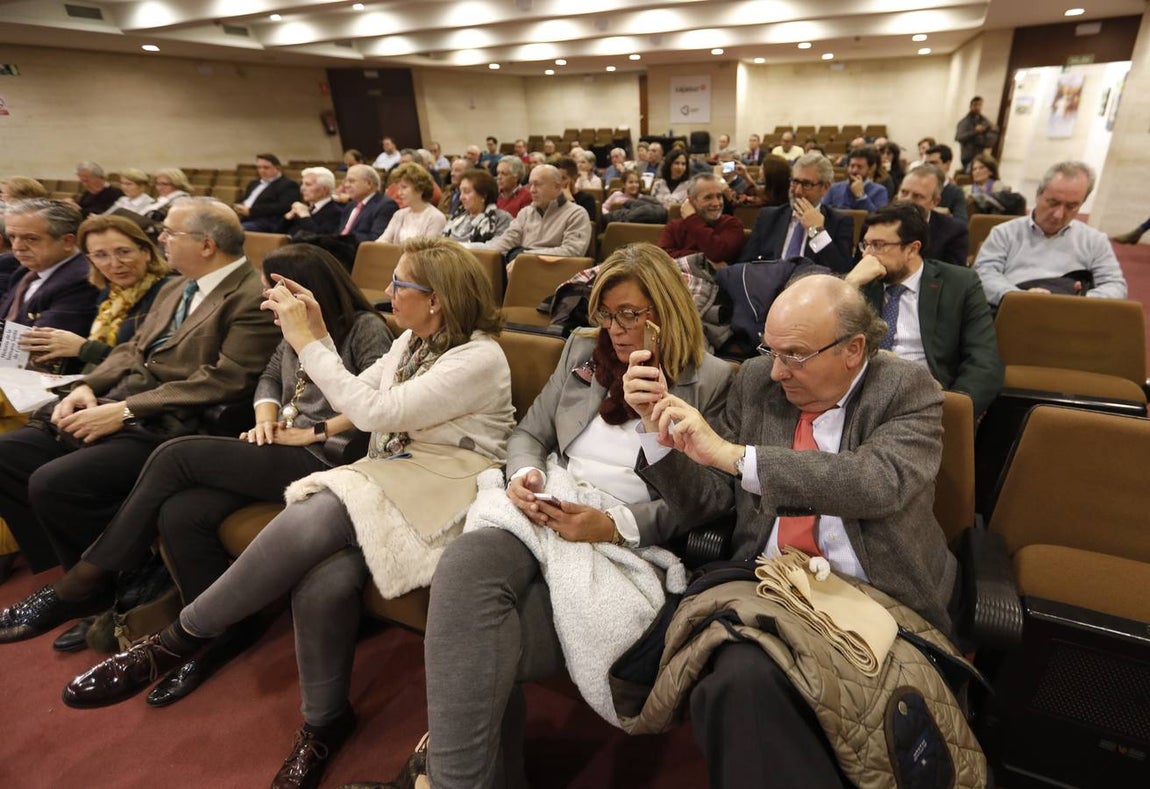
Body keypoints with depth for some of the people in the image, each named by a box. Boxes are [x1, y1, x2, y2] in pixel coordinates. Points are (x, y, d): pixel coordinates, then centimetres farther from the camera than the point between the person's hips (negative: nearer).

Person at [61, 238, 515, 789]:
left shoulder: (481, 357, -11)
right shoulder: (413, 341, 16)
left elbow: (375, 413, -17)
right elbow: (356, 402, 14)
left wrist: (307, 343, -10)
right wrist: (317, 333, 8)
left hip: (444, 492, -6)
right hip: (389, 478, 7)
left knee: (314, 519, -30)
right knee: (325, 574, -24)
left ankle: (180, 639, -6)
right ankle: (324, 723, -2)